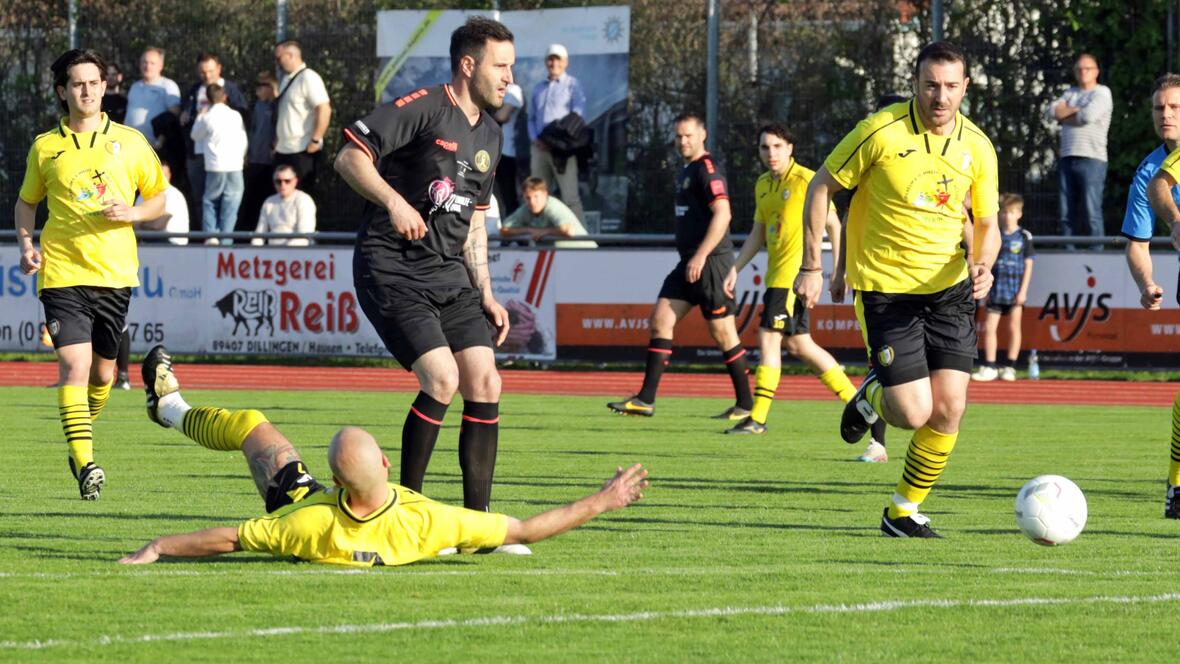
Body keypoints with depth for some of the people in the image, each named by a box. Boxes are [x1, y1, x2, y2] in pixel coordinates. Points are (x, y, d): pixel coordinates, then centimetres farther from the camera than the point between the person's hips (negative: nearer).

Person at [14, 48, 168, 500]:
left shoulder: (130, 142, 6)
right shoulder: (46, 147, 5)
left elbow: (159, 198, 13)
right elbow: (27, 201, 18)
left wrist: (131, 213, -8)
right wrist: (26, 246, 2)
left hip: (114, 273, 2)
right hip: (61, 272, -2)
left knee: (103, 369, 12)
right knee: (74, 363, -17)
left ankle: (84, 428, 41)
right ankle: (84, 463, -24)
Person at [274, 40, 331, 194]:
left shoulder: (308, 78, -12)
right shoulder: (285, 80, 15)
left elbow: (324, 109, -20)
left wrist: (315, 140, -20)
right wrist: (277, 140, 17)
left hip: (302, 152, -9)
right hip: (282, 150, 9)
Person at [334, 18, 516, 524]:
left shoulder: (489, 136, 17)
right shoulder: (423, 108, -9)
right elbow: (349, 157, -14)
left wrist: (485, 292, 18)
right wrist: (393, 201, -27)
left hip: (449, 274, 8)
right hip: (392, 269, -8)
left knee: (484, 382, -4)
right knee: (442, 378, -20)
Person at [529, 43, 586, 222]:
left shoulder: (572, 85, 4)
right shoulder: (539, 89, 21)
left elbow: (579, 117, -5)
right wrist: (535, 139, 1)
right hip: (539, 147, 6)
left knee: (570, 196, -11)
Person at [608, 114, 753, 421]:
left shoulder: (707, 169, -11)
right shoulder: (686, 171, 18)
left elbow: (722, 214, -20)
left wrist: (701, 256, -23)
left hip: (711, 261, -10)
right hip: (690, 263, 10)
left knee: (722, 332, -4)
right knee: (660, 320, 3)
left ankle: (745, 404, 5)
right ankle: (645, 399, 2)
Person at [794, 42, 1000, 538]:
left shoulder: (977, 148, -2)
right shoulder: (881, 131, -14)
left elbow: (986, 225, 9)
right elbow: (821, 188, -3)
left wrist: (983, 265, -14)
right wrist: (811, 267, -6)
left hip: (948, 290, 4)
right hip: (885, 288, -4)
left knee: (948, 409, -6)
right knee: (913, 414, -11)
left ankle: (904, 514, 14)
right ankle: (873, 396, 27)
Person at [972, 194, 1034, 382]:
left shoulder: (1024, 237, 0)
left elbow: (1028, 265, 0)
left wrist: (1023, 290, -7)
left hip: (1015, 289, -2)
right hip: (996, 288, 2)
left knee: (1013, 327, 4)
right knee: (989, 326, -3)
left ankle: (1009, 367, 12)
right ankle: (989, 367, 1)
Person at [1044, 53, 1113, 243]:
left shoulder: (1102, 93, 3)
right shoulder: (1070, 93, 22)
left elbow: (1088, 116, -14)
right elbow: (1050, 113, 8)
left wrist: (1064, 115, 3)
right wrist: (1075, 110, -4)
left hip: (1092, 159, -6)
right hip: (1067, 157, 6)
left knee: (1091, 212, -11)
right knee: (1067, 213, 4)